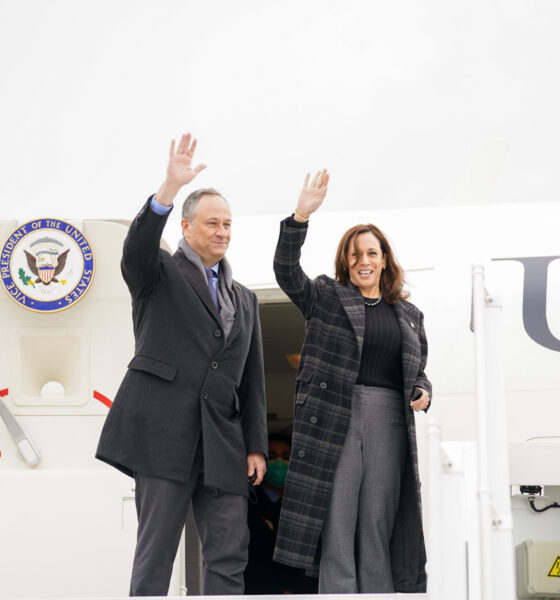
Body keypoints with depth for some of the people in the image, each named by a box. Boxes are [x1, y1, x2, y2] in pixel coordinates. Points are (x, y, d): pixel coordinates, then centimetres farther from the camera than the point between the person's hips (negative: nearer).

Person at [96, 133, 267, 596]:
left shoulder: (244, 299, 23)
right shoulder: (161, 273, 8)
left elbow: (253, 381, 20)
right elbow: (137, 249, -17)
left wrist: (256, 446, 10)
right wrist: (170, 188, -29)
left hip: (222, 442, 5)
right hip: (166, 433, -5)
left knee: (230, 556, 1)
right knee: (156, 551, -5)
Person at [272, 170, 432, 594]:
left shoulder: (409, 315, 19)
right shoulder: (326, 297, 9)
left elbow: (418, 370, 24)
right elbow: (287, 271, -7)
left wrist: (423, 393, 1)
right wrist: (301, 217, -19)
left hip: (389, 426, 3)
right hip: (334, 420, -3)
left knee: (378, 529, 3)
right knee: (337, 526, -5)